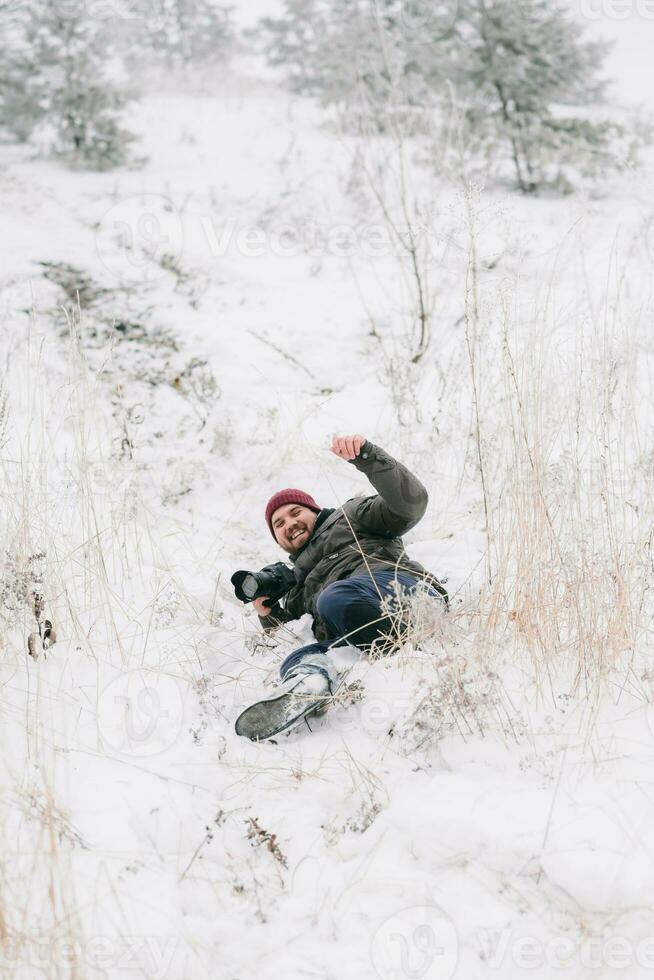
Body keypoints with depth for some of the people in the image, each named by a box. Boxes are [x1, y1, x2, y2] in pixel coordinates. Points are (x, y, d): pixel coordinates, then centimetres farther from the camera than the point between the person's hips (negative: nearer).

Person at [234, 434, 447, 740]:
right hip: (361, 642, 4)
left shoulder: (350, 516, 28)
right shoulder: (298, 585, 42)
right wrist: (268, 614, 13)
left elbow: (410, 503, 8)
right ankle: (311, 676, -59)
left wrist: (366, 455, -4)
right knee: (296, 660, -26)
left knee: (335, 599, -35)